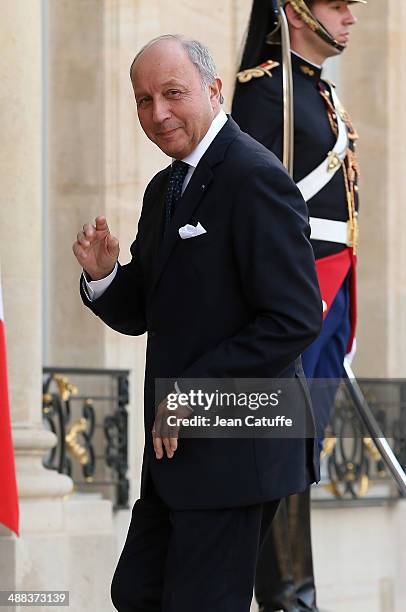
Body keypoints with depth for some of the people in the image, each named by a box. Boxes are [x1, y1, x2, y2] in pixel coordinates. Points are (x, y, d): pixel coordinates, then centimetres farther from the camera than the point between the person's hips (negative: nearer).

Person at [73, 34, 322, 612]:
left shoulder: (255, 178, -15)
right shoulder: (164, 189, 15)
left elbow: (294, 319, -21)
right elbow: (137, 316, 18)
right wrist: (102, 275, -4)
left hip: (236, 450, -9)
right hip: (178, 443, 9)